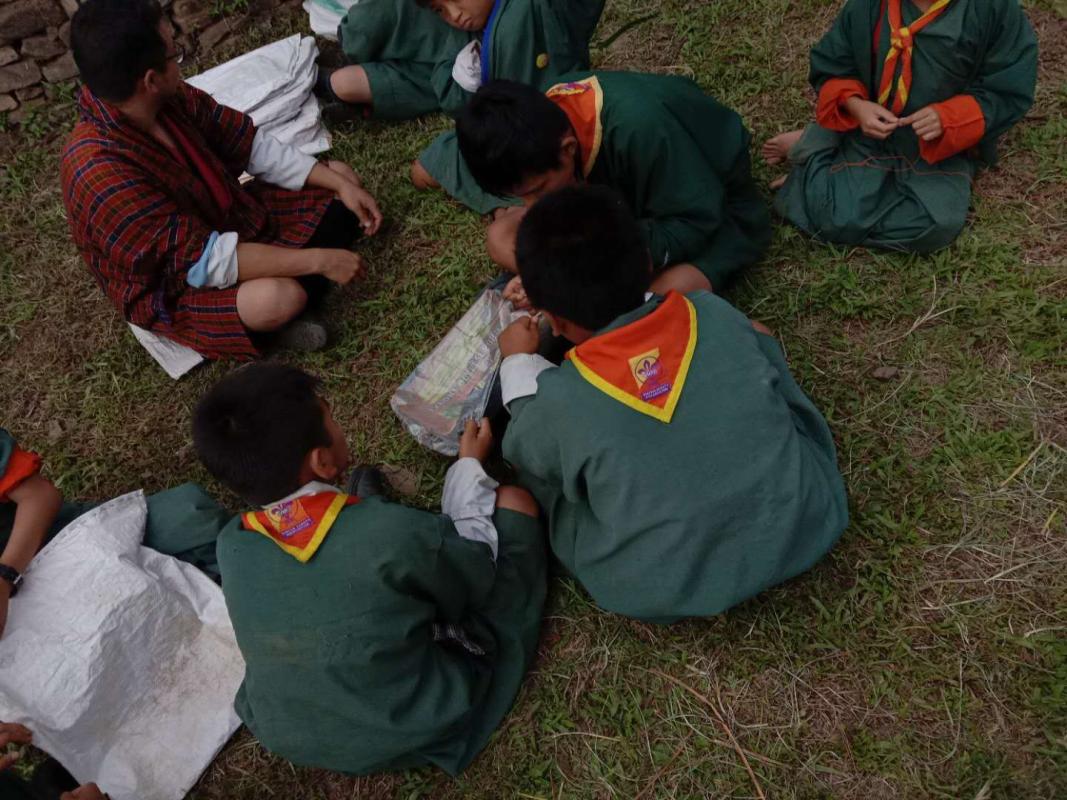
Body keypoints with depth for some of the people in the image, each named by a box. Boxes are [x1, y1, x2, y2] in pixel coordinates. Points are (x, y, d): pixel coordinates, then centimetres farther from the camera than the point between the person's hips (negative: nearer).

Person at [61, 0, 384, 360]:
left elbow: (251, 143, -1)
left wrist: (340, 185, -9)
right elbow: (201, 259, -34)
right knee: (276, 298, -41)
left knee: (342, 175, 6)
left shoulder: (170, 98, -12)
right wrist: (317, 259, -33)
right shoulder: (100, 173, -34)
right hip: (174, 286, -8)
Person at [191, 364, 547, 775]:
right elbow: (477, 570, -11)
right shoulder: (394, 535, -33)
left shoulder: (231, 544, -17)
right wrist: (470, 465, 1)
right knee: (512, 500, -1)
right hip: (417, 732, -4)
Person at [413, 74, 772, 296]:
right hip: (628, 198, 7)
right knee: (502, 238, -7)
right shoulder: (546, 119, -18)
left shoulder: (638, 128, -40)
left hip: (714, 208, -7)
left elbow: (698, 220, -29)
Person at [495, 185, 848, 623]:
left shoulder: (558, 400, -18)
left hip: (659, 594, -2)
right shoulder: (714, 314, -10)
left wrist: (519, 361, 23)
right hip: (802, 531, 3)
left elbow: (525, 449, 6)